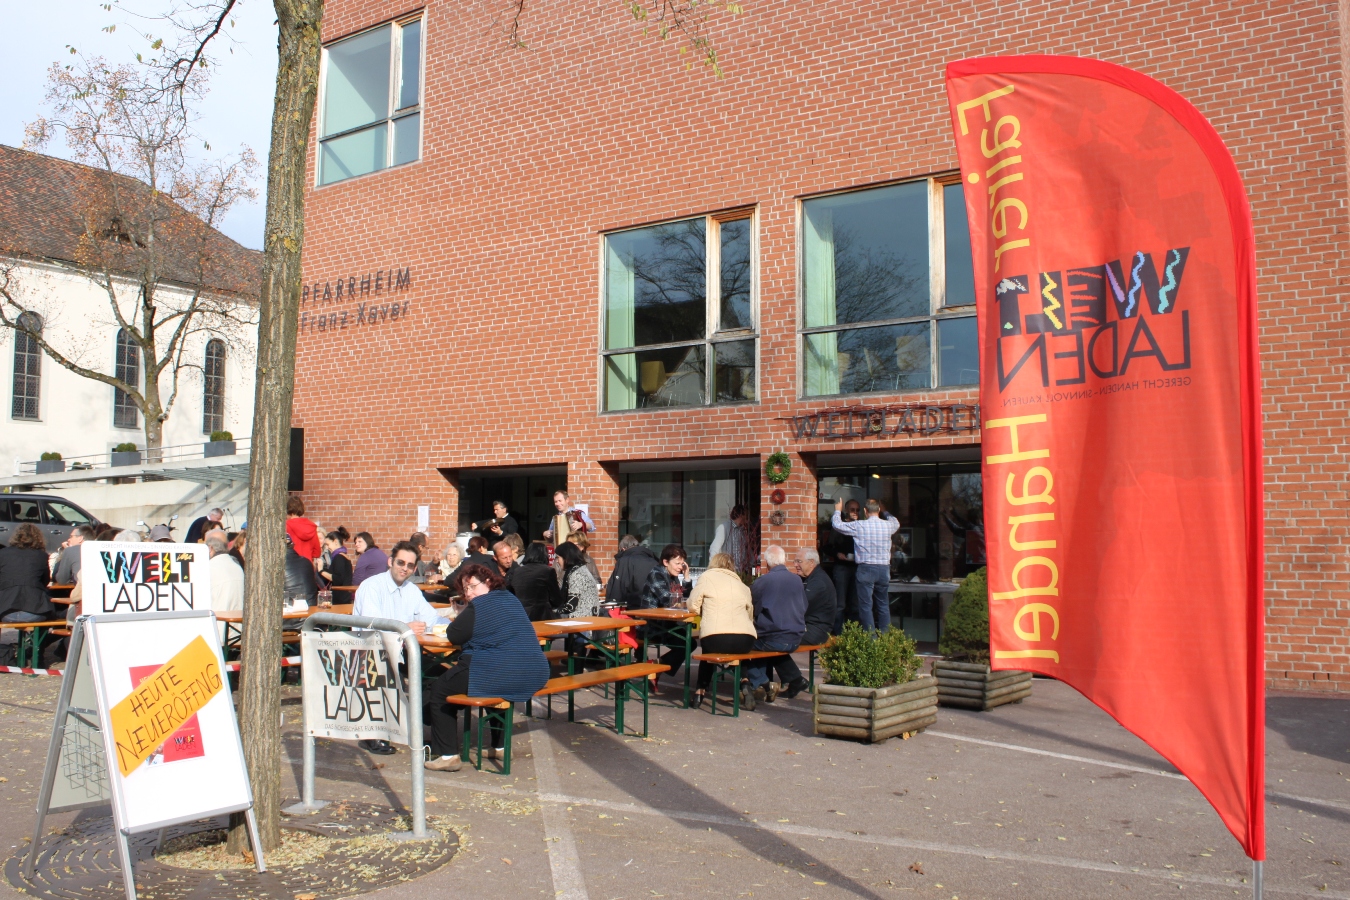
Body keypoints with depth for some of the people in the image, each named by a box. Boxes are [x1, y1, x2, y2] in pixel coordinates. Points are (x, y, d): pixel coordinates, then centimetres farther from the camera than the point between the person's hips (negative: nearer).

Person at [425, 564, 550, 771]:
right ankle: (500, 746, 39)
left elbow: (454, 636, -4)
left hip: (501, 675, -8)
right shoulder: (511, 600, 18)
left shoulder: (479, 606, -7)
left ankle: (447, 755, 6)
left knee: (439, 689, 9)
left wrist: (462, 619, 13)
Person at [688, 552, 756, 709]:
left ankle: (701, 691, 28)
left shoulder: (707, 577, 11)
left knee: (708, 648, 32)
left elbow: (693, 606, 7)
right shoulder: (742, 585, 21)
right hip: (746, 640, 2)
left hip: (714, 639, -2)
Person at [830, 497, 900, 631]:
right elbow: (896, 522, 28)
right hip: (884, 569, 4)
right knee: (883, 605, 12)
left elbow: (837, 524, 0)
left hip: (866, 569, -4)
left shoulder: (860, 526, -9)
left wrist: (837, 510, 16)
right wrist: (884, 512, 39)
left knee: (866, 605, -1)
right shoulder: (888, 525, 3)